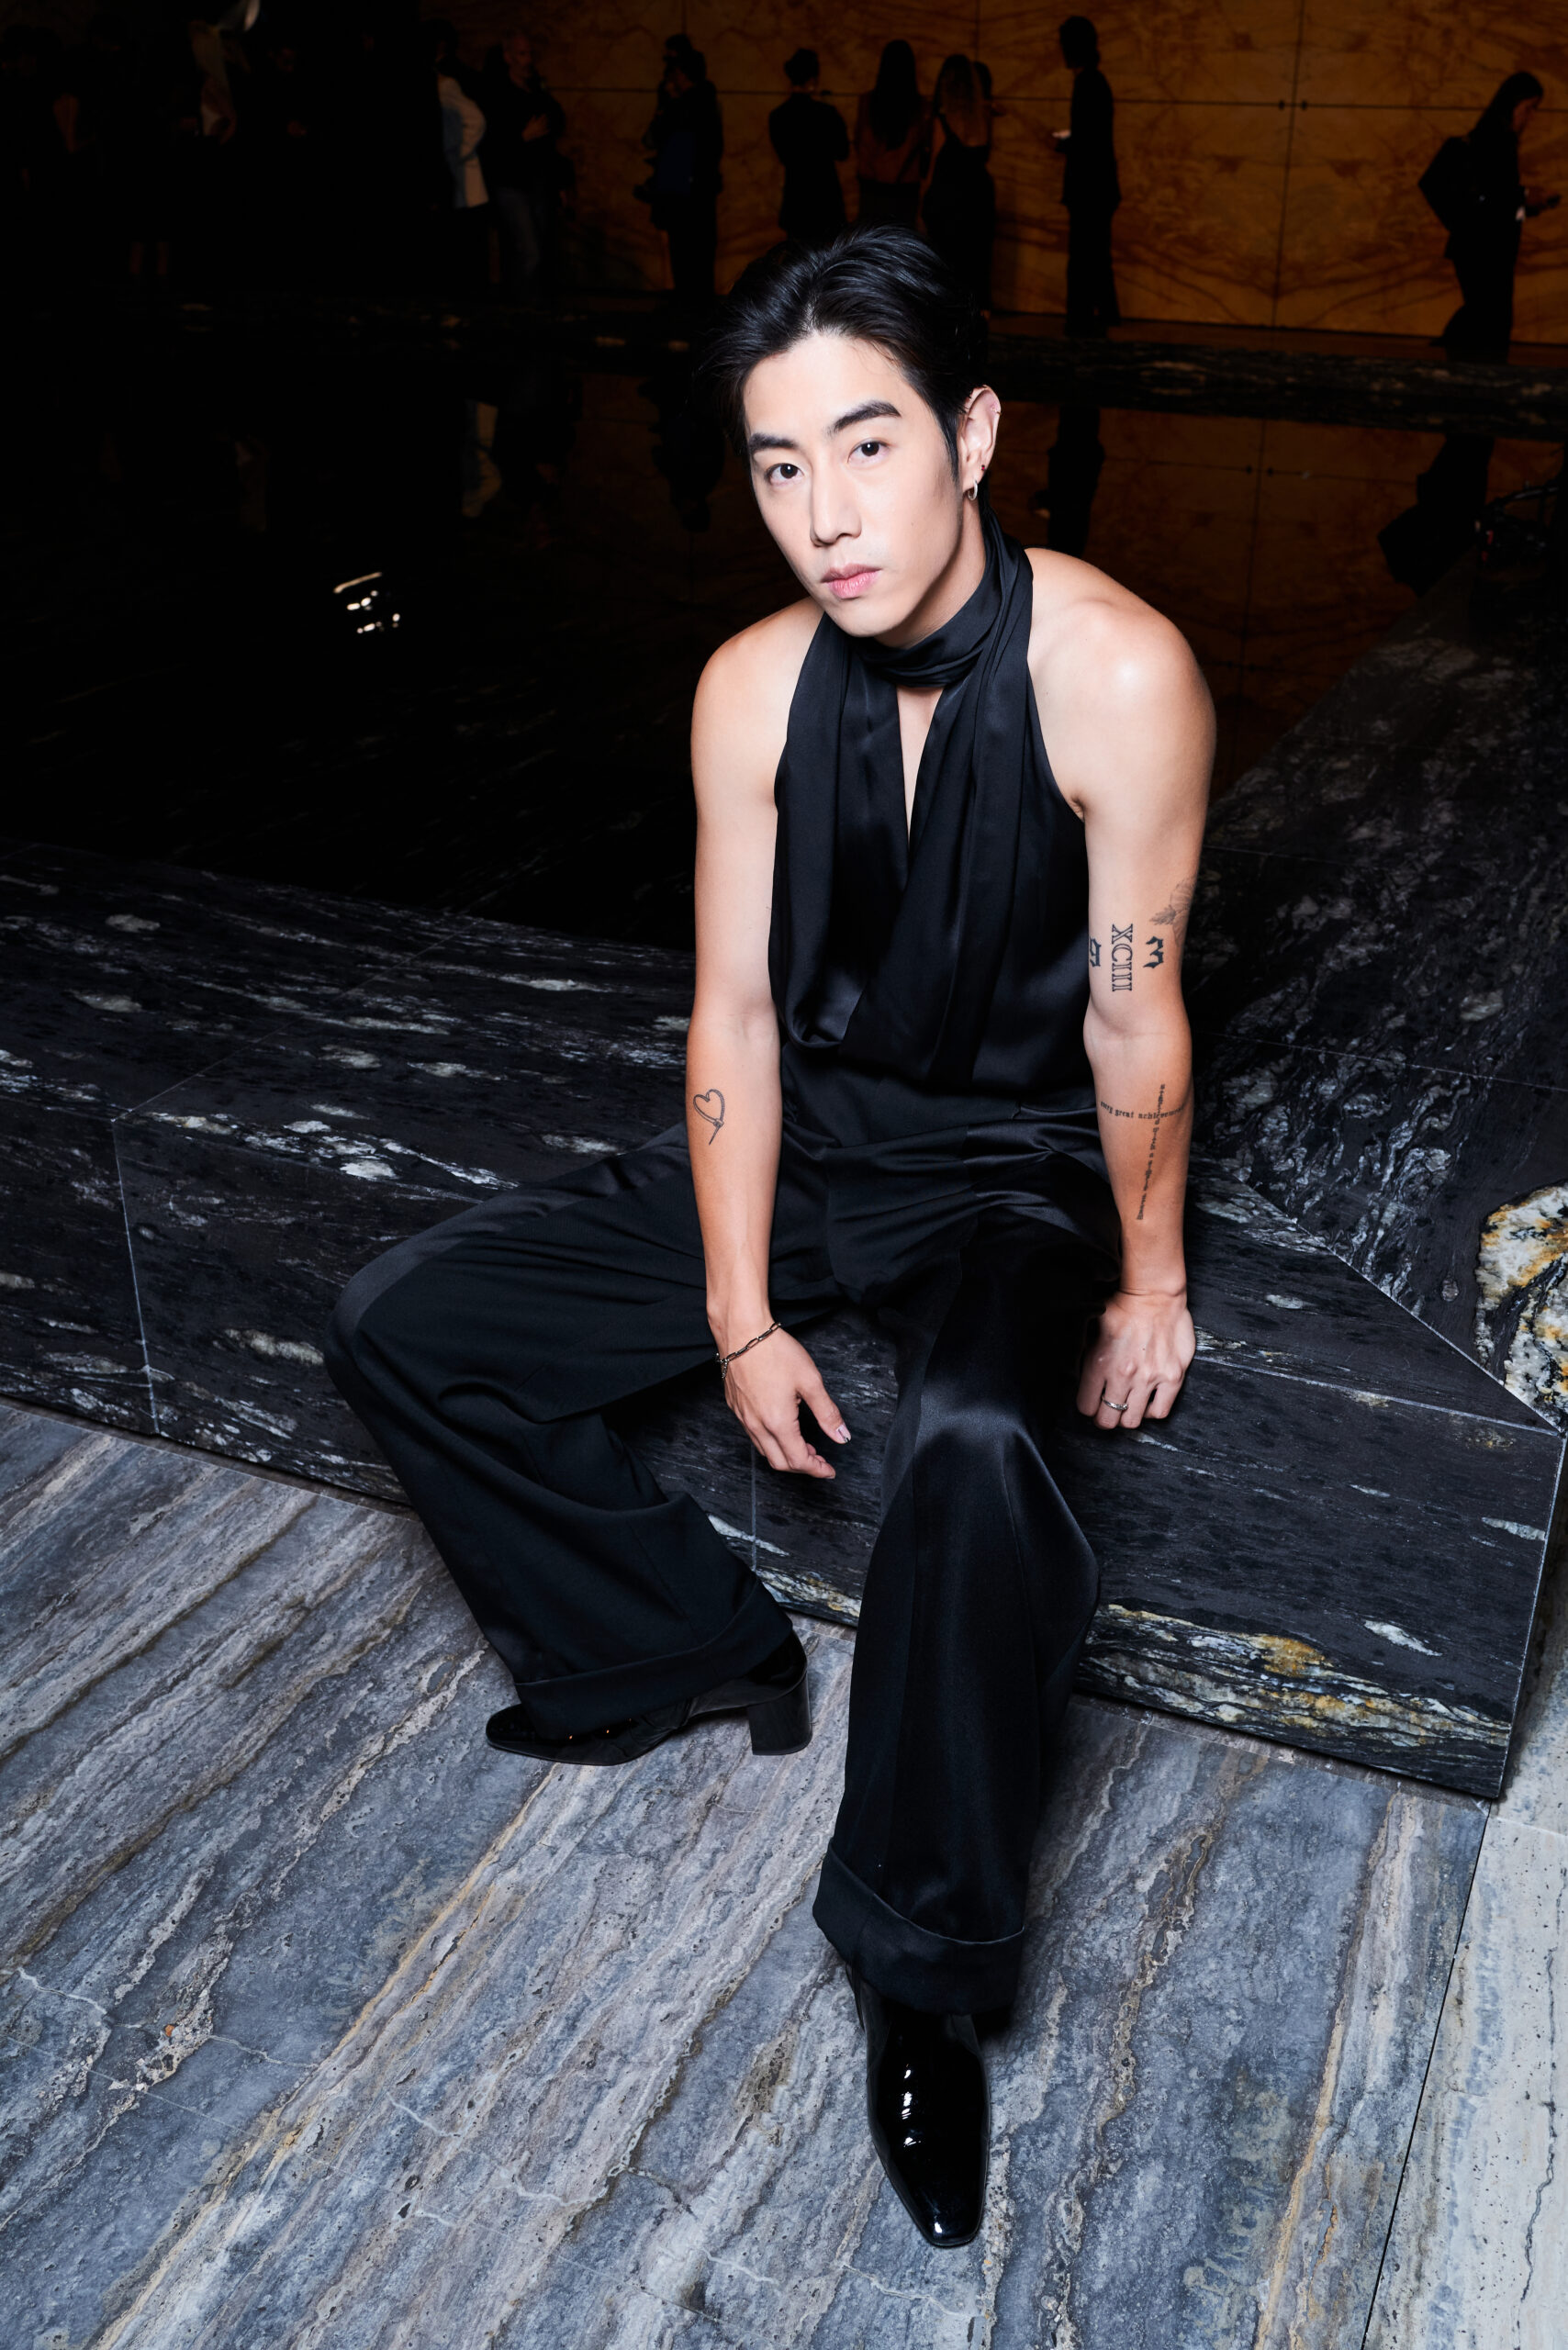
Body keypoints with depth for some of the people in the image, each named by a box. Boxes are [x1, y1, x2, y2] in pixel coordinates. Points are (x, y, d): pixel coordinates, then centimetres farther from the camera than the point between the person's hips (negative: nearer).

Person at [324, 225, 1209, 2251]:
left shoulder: (1115, 673, -22)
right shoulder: (756, 688, -8)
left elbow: (1132, 1018, -14)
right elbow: (737, 1010, -5)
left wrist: (1147, 1285, -4)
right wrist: (737, 1316, -7)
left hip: (1015, 1168, -5)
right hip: (800, 1142, 5)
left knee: (967, 1450, -39)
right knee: (400, 1330, -2)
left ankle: (920, 1974, -14)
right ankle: (694, 1647, 15)